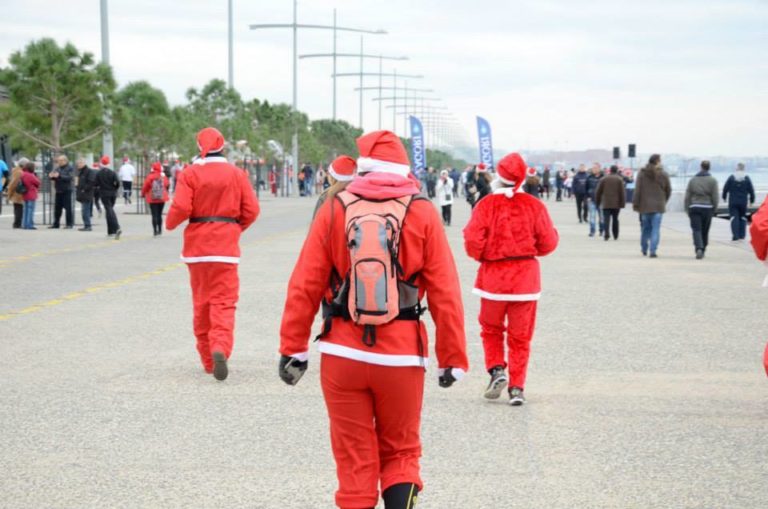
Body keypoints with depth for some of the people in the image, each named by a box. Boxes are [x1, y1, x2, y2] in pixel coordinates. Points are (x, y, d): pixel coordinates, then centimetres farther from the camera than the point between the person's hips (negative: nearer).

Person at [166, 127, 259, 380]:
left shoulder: (190, 174, -5)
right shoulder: (237, 174, 0)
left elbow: (181, 208, -14)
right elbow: (251, 210, -2)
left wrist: (170, 224, 7)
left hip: (197, 244, 1)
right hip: (226, 245, 0)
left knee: (201, 302, 13)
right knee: (224, 302, -2)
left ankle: (208, 360, 18)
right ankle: (220, 348, -27)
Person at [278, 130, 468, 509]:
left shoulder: (334, 209, 0)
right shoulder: (422, 212, -1)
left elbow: (304, 287, -2)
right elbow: (446, 293, -4)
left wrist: (293, 348, 5)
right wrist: (452, 358, 4)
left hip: (342, 354, 0)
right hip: (401, 356, 0)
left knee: (354, 461, 10)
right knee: (401, 455, 15)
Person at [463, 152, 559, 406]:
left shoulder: (486, 205, -9)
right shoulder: (534, 205, -5)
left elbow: (473, 242, -14)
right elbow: (548, 242, -3)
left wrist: (484, 257, 7)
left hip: (493, 275, -1)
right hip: (525, 277, 1)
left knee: (491, 329, 19)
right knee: (520, 336, 9)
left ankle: (497, 370, 1)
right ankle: (516, 387, 5)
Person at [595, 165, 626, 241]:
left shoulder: (603, 179, 3)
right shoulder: (619, 179, -2)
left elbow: (598, 192, 5)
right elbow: (622, 192, -6)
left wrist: (597, 202, 14)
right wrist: (622, 203, -1)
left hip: (606, 204, 0)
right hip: (616, 204, 0)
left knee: (606, 219, -4)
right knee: (615, 219, 11)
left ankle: (607, 234, -22)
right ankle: (615, 236, 17)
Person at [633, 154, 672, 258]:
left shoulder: (642, 173, -2)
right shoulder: (663, 174, -2)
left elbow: (637, 190, -5)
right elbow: (668, 190, 5)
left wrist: (635, 203, -1)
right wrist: (664, 201, 21)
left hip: (645, 206, 2)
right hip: (658, 206, -2)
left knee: (645, 227, 14)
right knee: (656, 229, -1)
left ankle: (644, 249, 25)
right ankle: (653, 250, -10)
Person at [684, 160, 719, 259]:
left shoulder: (693, 180, 5)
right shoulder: (712, 180, -1)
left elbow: (687, 196, 4)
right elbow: (715, 197, -4)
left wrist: (688, 209, 11)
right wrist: (714, 209, 8)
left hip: (694, 208, 0)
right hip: (707, 208, 0)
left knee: (696, 230, -6)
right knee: (705, 231, 13)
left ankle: (699, 248, -27)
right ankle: (703, 250, 21)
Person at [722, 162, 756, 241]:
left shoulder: (731, 178, -5)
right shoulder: (747, 179, -2)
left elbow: (725, 188, -1)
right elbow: (751, 190, 0)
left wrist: (724, 197, 15)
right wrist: (752, 200, 12)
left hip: (733, 202, -2)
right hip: (743, 202, 2)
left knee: (734, 217, -2)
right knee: (742, 217, 14)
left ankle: (735, 235, -14)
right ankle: (742, 235, 13)